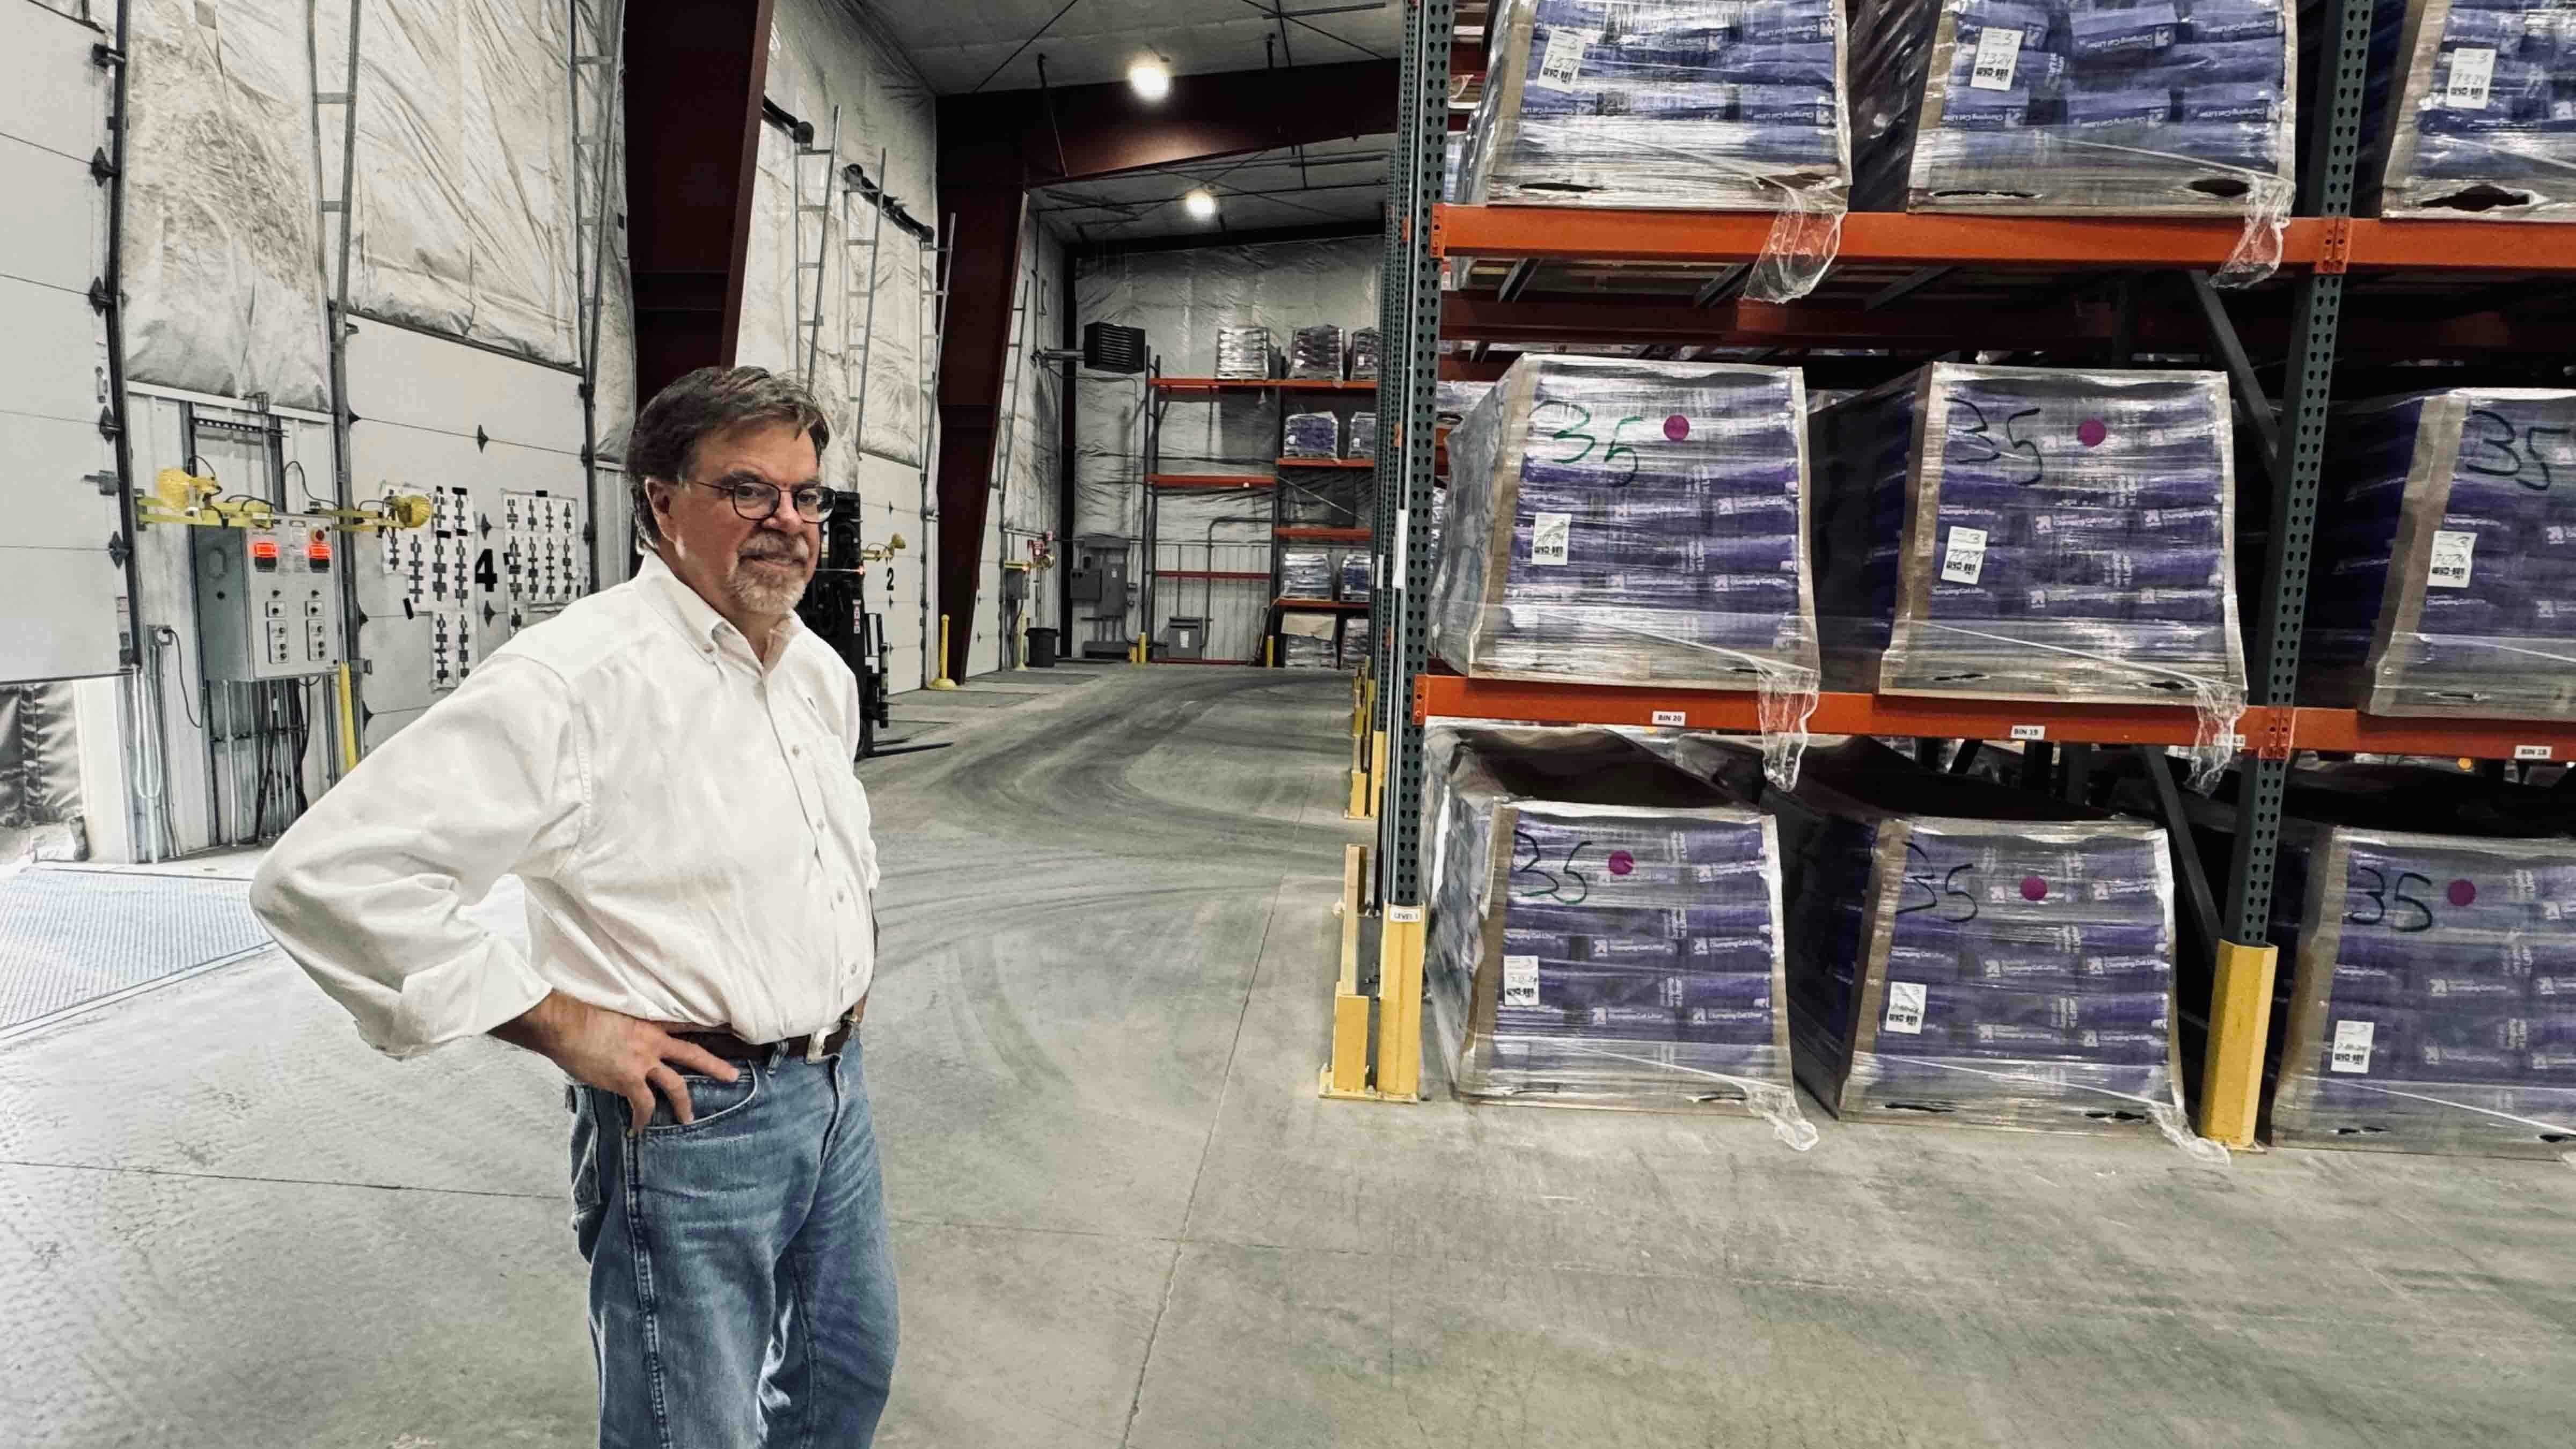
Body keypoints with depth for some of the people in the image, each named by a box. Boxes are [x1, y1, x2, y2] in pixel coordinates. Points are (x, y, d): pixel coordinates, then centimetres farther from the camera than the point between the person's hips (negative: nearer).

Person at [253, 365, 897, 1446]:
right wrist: (565, 1026, -22)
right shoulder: (575, 677, -21)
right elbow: (327, 875, -24)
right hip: (694, 1117, -8)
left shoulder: (820, 671, 6)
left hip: (838, 1088, 8)